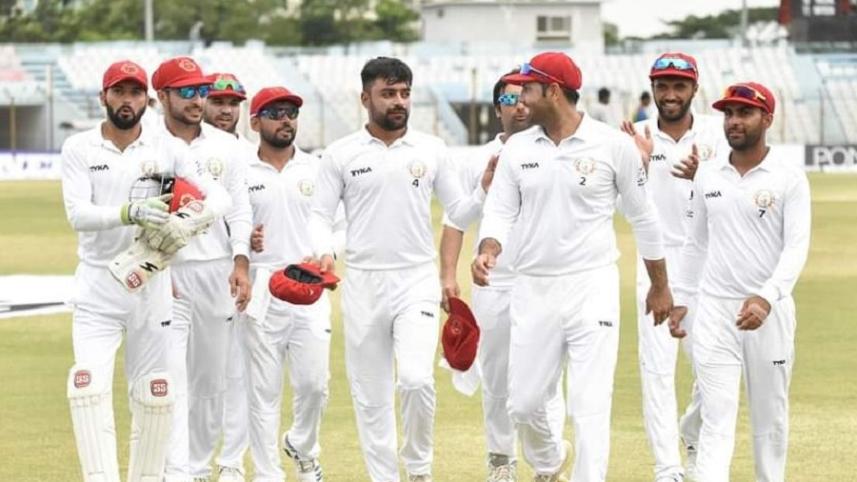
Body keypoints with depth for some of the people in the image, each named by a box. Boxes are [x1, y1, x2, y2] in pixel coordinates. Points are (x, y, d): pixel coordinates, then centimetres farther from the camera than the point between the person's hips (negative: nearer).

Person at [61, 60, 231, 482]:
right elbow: (78, 214, -15)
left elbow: (220, 197, -6)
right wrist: (130, 213, -33)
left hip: (151, 288, 1)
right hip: (97, 288, -1)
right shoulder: (79, 149, -2)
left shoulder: (165, 151, 0)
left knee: (155, 396, 4)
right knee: (89, 386, -16)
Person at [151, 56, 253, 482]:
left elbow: (239, 210, 7)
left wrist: (240, 264, -5)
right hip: (165, 272, -4)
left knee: (211, 379, 10)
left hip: (217, 272, 4)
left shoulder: (225, 146, 8)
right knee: (171, 377, -12)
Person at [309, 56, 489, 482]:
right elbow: (320, 213, 2)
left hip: (417, 281, -1)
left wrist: (485, 190, -13)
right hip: (363, 284, 1)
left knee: (416, 379, -17)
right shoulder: (341, 154, 2)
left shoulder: (431, 150, 5)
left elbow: (458, 213, 7)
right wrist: (323, 251, -18)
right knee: (370, 394, 3)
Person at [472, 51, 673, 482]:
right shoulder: (517, 149, 5)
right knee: (524, 403, 10)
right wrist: (488, 252, -19)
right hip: (533, 289, 4)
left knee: (590, 406, -9)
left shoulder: (613, 145, -5)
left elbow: (642, 217, 3)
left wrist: (660, 286, 8)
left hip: (592, 288, -4)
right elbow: (500, 212, 4)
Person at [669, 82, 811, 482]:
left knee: (770, 415, 9)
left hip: (769, 310, -2)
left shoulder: (789, 178, -6)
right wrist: (681, 299, 13)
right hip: (714, 311, 2)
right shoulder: (707, 175, 7)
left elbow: (797, 247, -14)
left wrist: (767, 297, -27)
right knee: (717, 418, -6)